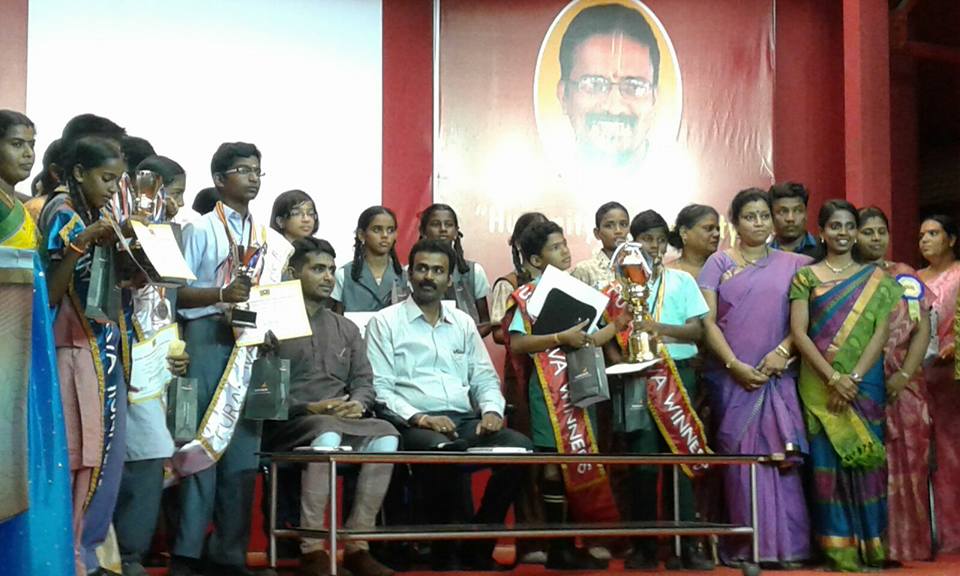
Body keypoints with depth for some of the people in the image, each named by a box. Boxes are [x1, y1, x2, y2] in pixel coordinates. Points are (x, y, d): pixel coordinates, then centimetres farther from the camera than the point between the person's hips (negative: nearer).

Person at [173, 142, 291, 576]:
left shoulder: (271, 241, 17)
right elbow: (177, 292, -5)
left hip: (253, 347, 5)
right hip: (209, 340, -5)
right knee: (202, 443, -7)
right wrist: (222, 295, -19)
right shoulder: (200, 230, 2)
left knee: (242, 447, 5)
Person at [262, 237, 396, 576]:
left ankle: (357, 545, -24)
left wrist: (358, 403, -8)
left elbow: (363, 380, 16)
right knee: (327, 435, -39)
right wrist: (309, 408, -16)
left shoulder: (346, 329, 24)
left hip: (342, 421, 5)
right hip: (288, 424, -5)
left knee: (386, 436, -27)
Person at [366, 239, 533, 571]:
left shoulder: (463, 323, 21)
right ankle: (452, 551, -18)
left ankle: (477, 549, -10)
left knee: (520, 446, -23)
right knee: (440, 449, -39)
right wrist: (417, 416, -18)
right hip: (414, 425, -5)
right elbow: (379, 387, -3)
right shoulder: (385, 322, 6)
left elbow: (485, 377, 18)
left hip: (466, 421, 5)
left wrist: (491, 410, -3)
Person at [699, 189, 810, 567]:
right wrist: (735, 365, -9)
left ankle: (787, 545, -1)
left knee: (781, 457, -6)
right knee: (739, 458, -1)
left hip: (778, 376, 0)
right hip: (731, 376, 0)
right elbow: (707, 320, 1)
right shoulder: (719, 263, 8)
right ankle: (745, 546, 3)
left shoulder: (792, 264, 10)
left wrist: (783, 351, -11)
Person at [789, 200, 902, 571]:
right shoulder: (806, 277, 4)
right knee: (829, 460, -1)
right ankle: (840, 549, 2)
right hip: (820, 384, -1)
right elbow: (799, 332, -4)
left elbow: (881, 332, -1)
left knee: (865, 458, 3)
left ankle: (872, 545, 9)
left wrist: (854, 379, -13)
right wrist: (833, 378, -14)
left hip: (865, 384, 1)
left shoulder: (876, 279, 8)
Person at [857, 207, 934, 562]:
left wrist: (904, 376, -11)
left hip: (902, 386, 1)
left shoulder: (907, 278, 9)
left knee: (904, 465, 2)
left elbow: (922, 330, 2)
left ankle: (904, 544, 9)